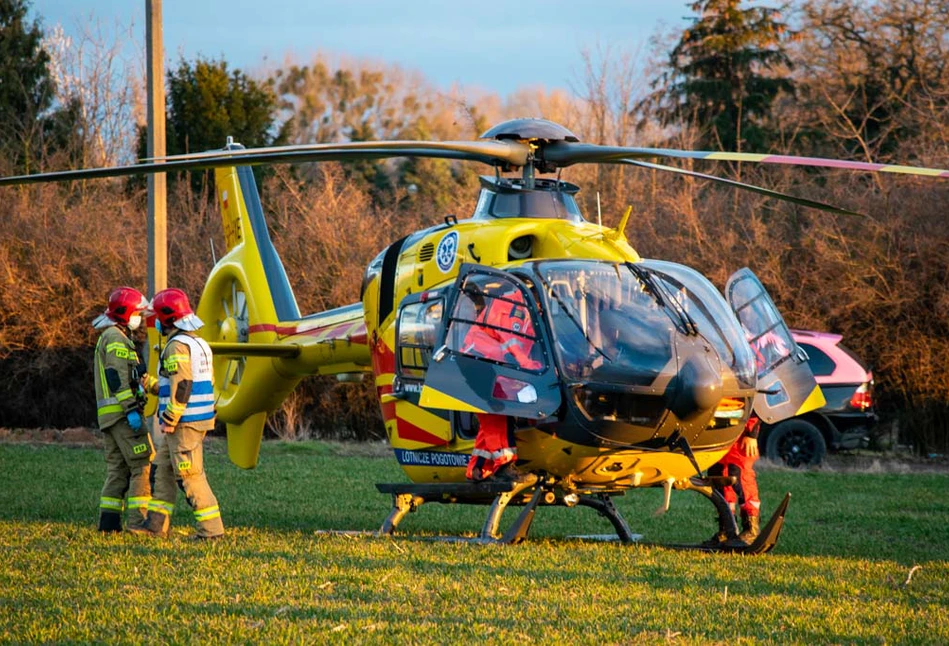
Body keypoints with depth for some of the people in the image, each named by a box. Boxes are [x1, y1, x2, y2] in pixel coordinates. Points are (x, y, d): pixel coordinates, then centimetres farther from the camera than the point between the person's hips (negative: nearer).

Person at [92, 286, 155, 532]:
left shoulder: (107, 338, 23)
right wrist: (131, 410, -23)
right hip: (122, 413, -10)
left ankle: (109, 521, 6)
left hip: (108, 416, 10)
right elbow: (118, 378, -19)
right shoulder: (116, 338, -10)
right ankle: (138, 519, -14)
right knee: (142, 465, -10)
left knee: (117, 468, 10)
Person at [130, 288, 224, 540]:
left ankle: (211, 528, -6)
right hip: (201, 419, 10)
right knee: (163, 470, 16)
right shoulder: (200, 344, 15)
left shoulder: (177, 346, -16)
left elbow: (181, 387, -22)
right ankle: (157, 523, 19)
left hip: (183, 423, -10)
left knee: (190, 476, -7)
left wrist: (168, 421, -18)